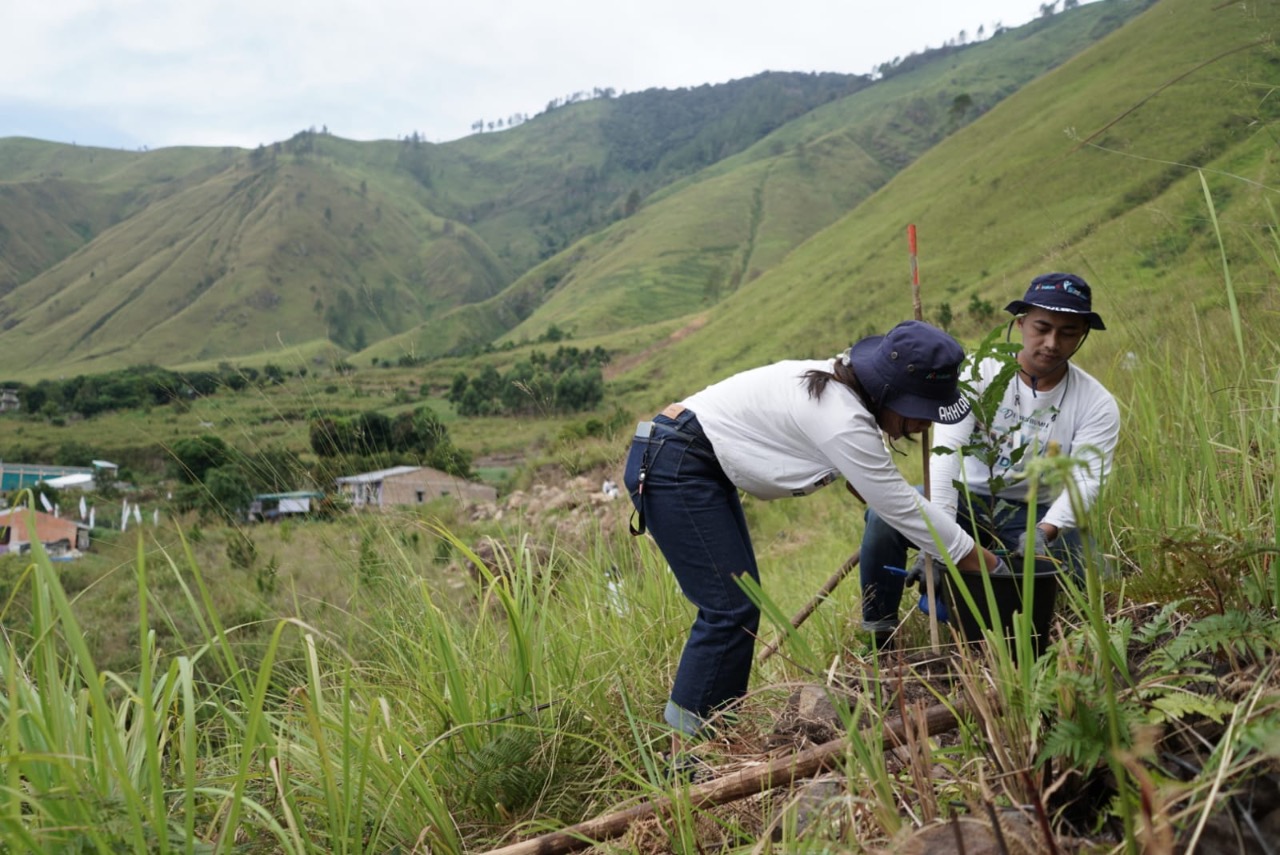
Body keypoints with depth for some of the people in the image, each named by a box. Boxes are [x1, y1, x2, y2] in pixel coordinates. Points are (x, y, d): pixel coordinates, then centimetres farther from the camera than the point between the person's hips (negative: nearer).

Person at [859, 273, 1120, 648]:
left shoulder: (1097, 404, -6)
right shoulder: (978, 375, -12)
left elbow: (1086, 479, -16)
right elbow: (946, 451, -23)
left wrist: (1045, 531, -37)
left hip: (1032, 514, 1)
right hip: (966, 498, -1)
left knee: (1075, 574, -28)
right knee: (885, 514, -28)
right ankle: (878, 639, -14)